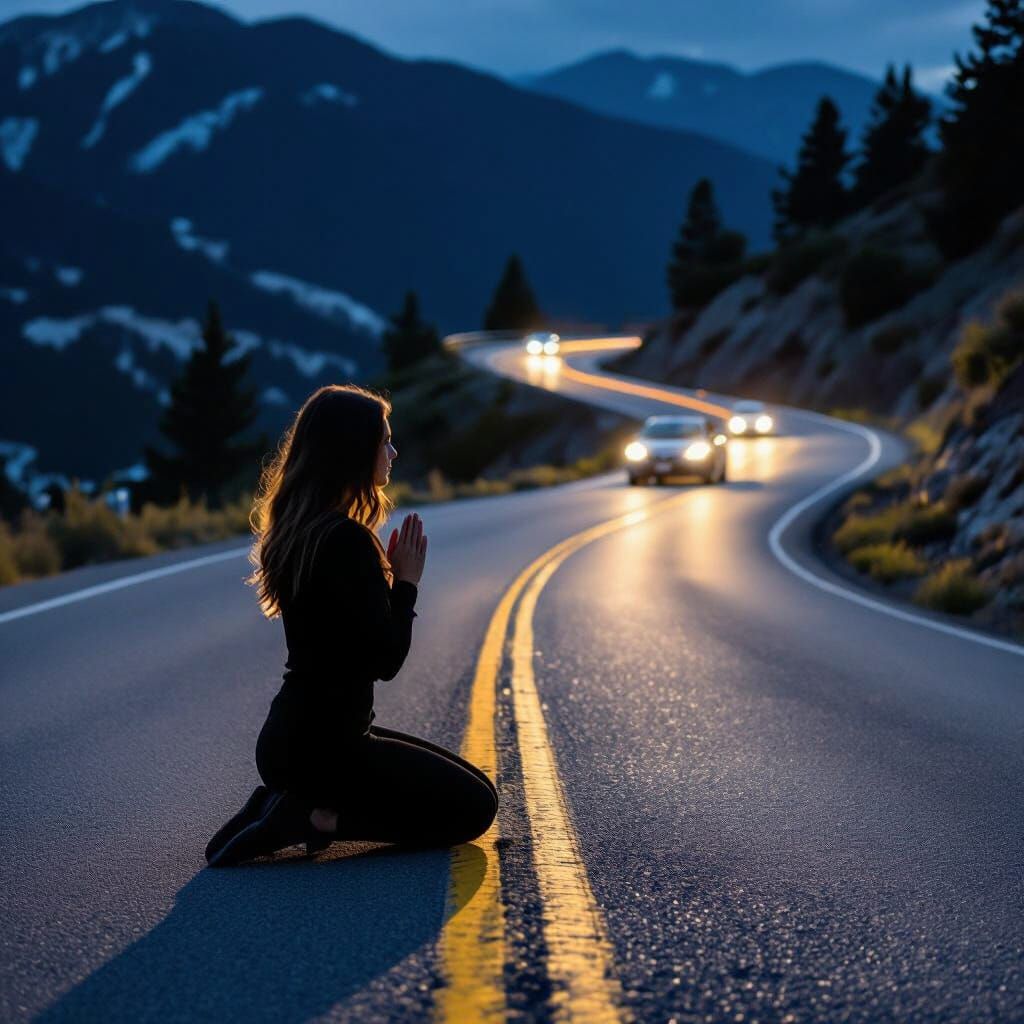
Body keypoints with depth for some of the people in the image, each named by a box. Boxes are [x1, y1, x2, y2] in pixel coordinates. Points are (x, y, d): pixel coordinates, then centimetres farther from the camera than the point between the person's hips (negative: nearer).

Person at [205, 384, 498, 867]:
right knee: (474, 807, 0)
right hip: (319, 746, -10)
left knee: (471, 786, 20)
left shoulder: (296, 533, 10)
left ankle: (297, 804, 9)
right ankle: (309, 819, -6)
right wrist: (406, 581, -6)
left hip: (299, 734, 10)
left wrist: (389, 576, 8)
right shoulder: (348, 541, -21)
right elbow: (386, 659, -19)